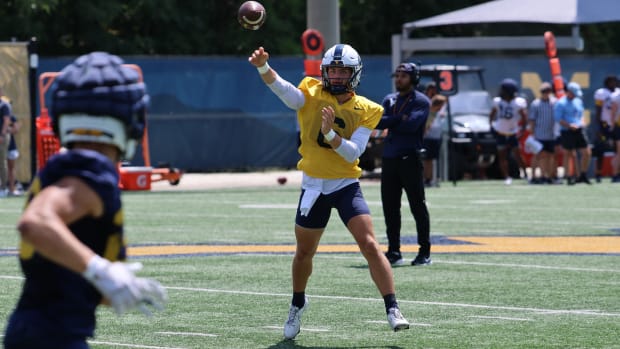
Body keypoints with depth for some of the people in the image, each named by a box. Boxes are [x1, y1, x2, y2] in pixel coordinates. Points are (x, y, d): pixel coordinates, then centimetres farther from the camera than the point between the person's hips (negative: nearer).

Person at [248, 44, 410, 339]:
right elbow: (282, 88, -26)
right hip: (313, 187, 1)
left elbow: (354, 153, -15)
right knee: (304, 252, 15)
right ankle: (298, 305, 41)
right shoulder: (311, 95, -5)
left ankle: (393, 309, -14)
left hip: (346, 186, -1)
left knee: (369, 245, -16)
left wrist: (330, 134, -32)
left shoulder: (365, 110, -4)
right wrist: (263, 67, -46)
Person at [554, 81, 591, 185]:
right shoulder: (561, 103, -7)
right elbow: (558, 119, -12)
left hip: (579, 130, 6)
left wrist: (582, 122, 5)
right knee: (568, 154, -1)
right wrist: (570, 126, -19)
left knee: (586, 153, 1)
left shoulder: (578, 101, 16)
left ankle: (582, 175, 14)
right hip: (567, 132, -6)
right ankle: (568, 177, 5)